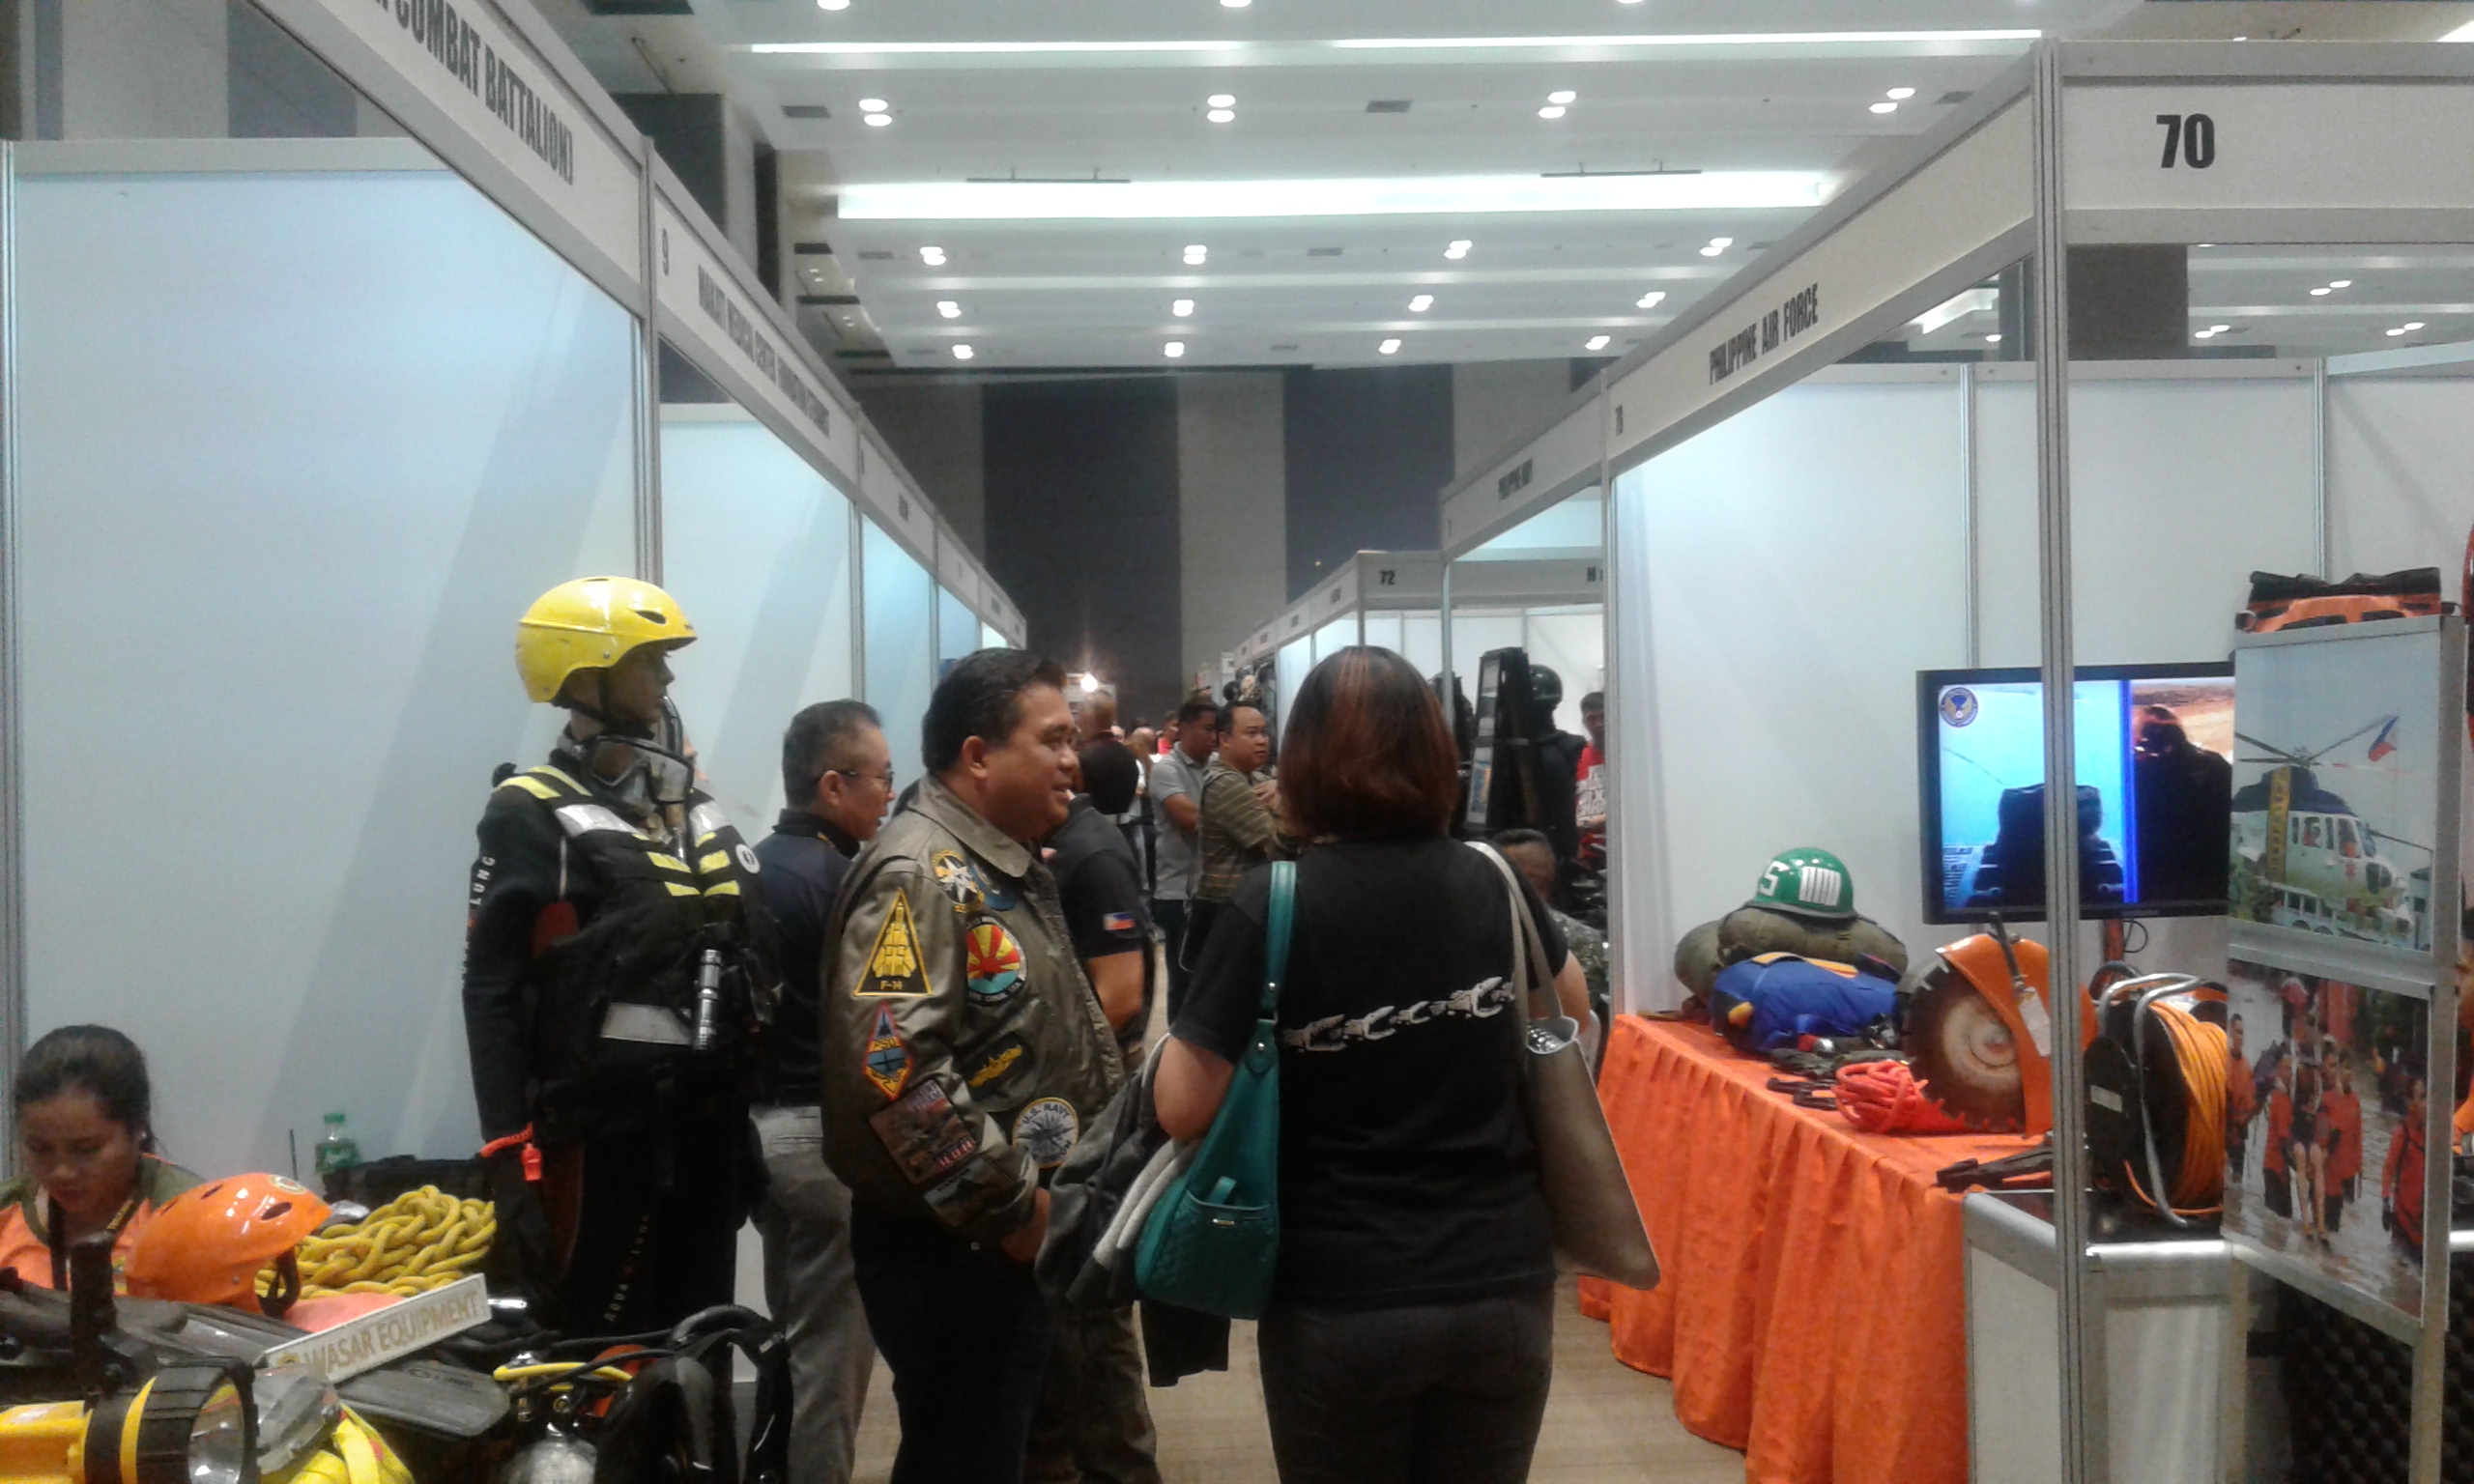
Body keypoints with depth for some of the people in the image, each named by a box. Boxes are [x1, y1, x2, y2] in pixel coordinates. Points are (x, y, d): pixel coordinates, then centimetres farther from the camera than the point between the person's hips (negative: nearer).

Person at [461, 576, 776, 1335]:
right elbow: (492, 995, -13)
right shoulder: (534, 818, -7)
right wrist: (511, 1164, -19)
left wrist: (751, 1109, 17)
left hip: (709, 1123, 7)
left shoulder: (696, 807, 14)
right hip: (604, 1131, -7)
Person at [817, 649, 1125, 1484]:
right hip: (952, 1247, -10)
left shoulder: (1011, 871, 13)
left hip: (1016, 1241, 10)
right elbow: (892, 1068, -29)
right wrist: (1010, 1206, -22)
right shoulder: (920, 876, -19)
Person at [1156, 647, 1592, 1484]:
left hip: (1340, 1305, -3)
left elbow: (1183, 1109, -14)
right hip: (1501, 1285, 3)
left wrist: (1189, 1029, 4)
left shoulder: (1274, 906, -16)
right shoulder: (1494, 885, -3)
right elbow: (1573, 1010, 16)